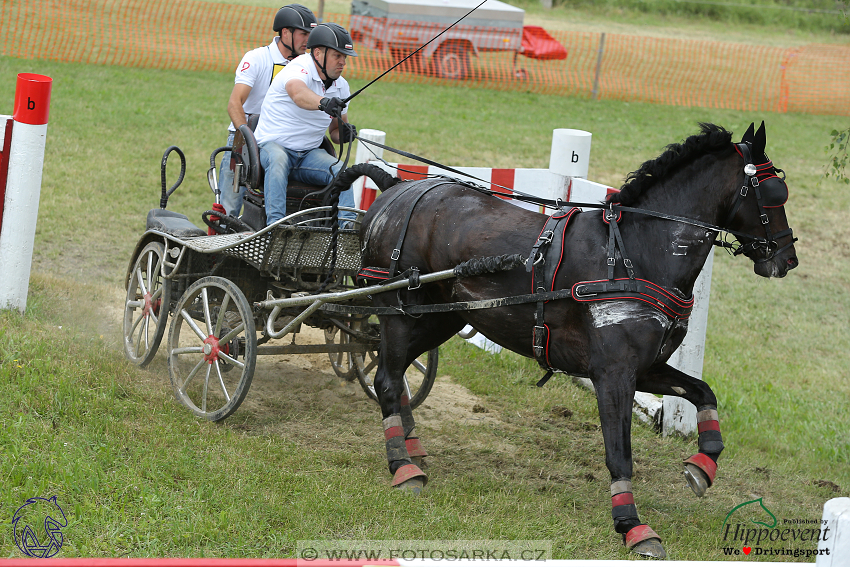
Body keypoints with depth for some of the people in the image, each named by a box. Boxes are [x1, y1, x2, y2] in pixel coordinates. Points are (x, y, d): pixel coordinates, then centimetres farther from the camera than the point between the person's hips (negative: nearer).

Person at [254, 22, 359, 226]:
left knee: (340, 169, -22)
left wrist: (344, 132, -7)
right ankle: (275, 222, -46)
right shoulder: (299, 69, -15)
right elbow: (298, 94, -41)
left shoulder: (341, 86, 9)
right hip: (273, 144, -6)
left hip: (309, 154, 6)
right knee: (278, 160, -38)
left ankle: (347, 222, -30)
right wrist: (323, 102, -62)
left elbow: (336, 131, 19)